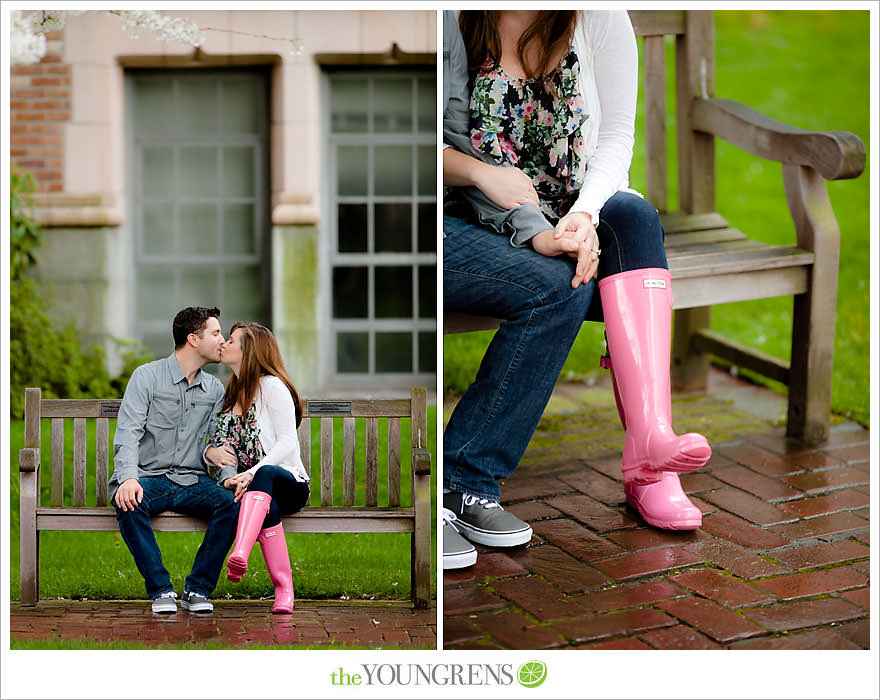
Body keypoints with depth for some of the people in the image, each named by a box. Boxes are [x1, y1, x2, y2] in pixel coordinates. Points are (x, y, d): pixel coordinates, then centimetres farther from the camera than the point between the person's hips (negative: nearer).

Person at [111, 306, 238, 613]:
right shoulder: (147, 376, 0)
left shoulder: (215, 389, 14)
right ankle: (161, 590, -24)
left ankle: (197, 590, -17)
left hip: (193, 481, 3)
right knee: (129, 503, -36)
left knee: (232, 502, -27)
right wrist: (129, 478, -28)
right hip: (148, 477, -3)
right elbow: (127, 434, -9)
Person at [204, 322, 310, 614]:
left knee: (264, 476, -42)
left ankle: (240, 554, -65)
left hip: (287, 482, -4)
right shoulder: (230, 394, 21)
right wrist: (209, 452, -4)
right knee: (266, 508, -36)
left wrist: (251, 473, -26)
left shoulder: (271, 386, -1)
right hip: (246, 488, 4)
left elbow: (288, 444, -11)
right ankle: (284, 591, -40)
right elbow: (219, 447, 22)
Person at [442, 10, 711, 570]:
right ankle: (458, 486, -29)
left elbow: (616, 136, -2)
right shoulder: (453, 21, -8)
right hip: (464, 223, -4)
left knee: (632, 215, -27)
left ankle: (649, 444, -37)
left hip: (569, 221, 4)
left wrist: (584, 214, -20)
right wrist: (479, 171, -25)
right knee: (557, 285, -31)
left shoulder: (600, 19, 0)